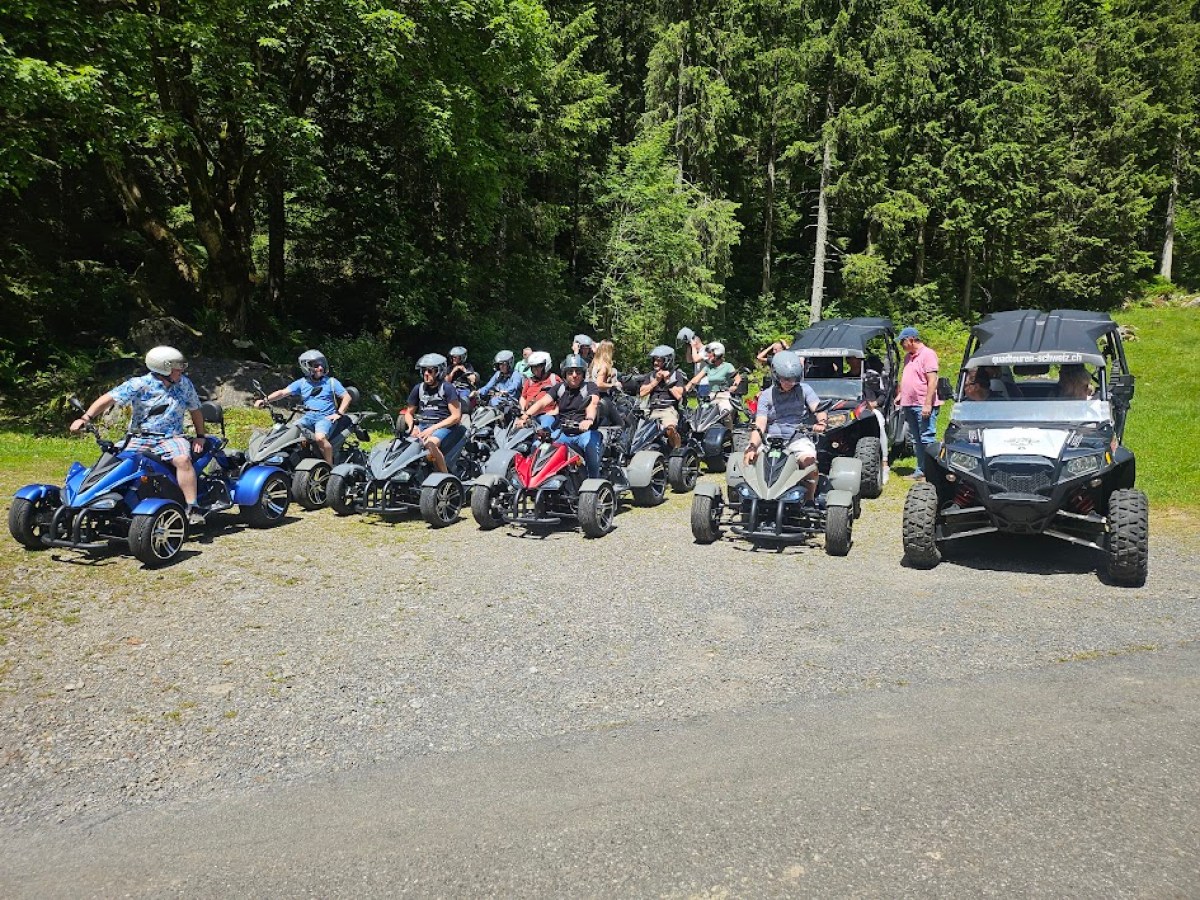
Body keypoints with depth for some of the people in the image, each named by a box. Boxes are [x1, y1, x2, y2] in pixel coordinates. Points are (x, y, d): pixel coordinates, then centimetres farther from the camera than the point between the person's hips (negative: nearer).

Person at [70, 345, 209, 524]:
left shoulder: (185, 384, 5)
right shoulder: (139, 385, -6)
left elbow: (195, 410, 18)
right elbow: (109, 398, -10)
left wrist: (200, 436, 9)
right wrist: (85, 418, -22)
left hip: (171, 437, 0)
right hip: (140, 438, 0)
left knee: (183, 460, -30)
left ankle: (192, 509, -28)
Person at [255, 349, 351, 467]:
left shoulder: (331, 382, 8)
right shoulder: (301, 383, 13)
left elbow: (347, 397, 6)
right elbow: (283, 392, 4)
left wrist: (339, 413, -7)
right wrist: (265, 400, -11)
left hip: (326, 417, -4)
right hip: (308, 416, 4)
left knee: (320, 438, -33)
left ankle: (330, 466, -21)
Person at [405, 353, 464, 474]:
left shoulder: (447, 388, -3)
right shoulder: (418, 389, 13)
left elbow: (456, 416, -9)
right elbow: (409, 413, 21)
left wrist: (432, 428, -17)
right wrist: (412, 426, -3)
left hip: (444, 426, -5)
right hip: (422, 426, 6)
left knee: (430, 444, -37)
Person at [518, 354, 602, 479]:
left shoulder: (590, 387, 2)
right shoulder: (559, 388, 14)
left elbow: (592, 403, -19)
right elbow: (542, 402, 0)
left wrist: (589, 419, -42)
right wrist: (525, 416, -19)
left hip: (585, 431, -3)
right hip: (562, 432, 4)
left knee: (591, 444, -36)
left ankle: (594, 480, -21)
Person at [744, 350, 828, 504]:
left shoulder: (804, 390, 8)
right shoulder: (766, 396, 6)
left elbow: (818, 408, -7)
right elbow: (759, 426, -4)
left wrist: (821, 422, -32)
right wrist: (752, 446, -23)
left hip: (798, 437, -1)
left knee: (809, 460, -31)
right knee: (748, 456, -25)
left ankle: (810, 499, -7)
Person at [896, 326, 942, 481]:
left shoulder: (928, 354, -10)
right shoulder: (908, 356, 17)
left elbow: (932, 380, -16)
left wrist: (928, 404, -21)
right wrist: (900, 394, 17)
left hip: (923, 406, -9)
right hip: (909, 405, 9)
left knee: (927, 440, -6)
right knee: (917, 441, 13)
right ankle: (920, 471, 19)